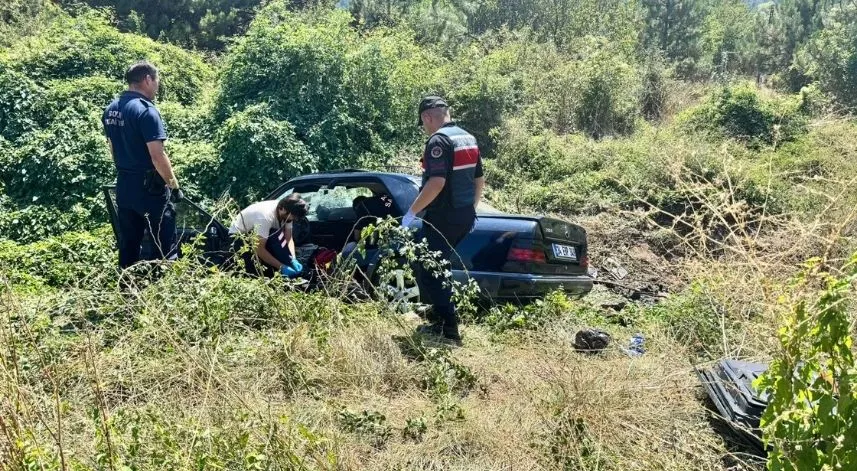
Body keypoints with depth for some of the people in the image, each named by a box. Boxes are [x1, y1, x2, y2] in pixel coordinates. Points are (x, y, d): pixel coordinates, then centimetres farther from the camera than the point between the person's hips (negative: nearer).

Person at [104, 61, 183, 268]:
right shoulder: (146, 110, -17)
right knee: (165, 247, -1)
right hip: (150, 187, -8)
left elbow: (113, 148, 17)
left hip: (124, 186, 8)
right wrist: (174, 185, -11)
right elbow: (157, 156, -21)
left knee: (128, 245, 14)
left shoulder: (110, 110, 9)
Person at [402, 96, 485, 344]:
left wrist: (412, 212, -20)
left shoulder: (438, 140, -16)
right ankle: (442, 319, 27)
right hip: (465, 216, 9)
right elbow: (479, 180, 18)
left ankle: (449, 326, -1)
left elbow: (436, 182, -26)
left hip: (443, 218, -9)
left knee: (426, 270, 0)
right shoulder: (468, 139, 13)